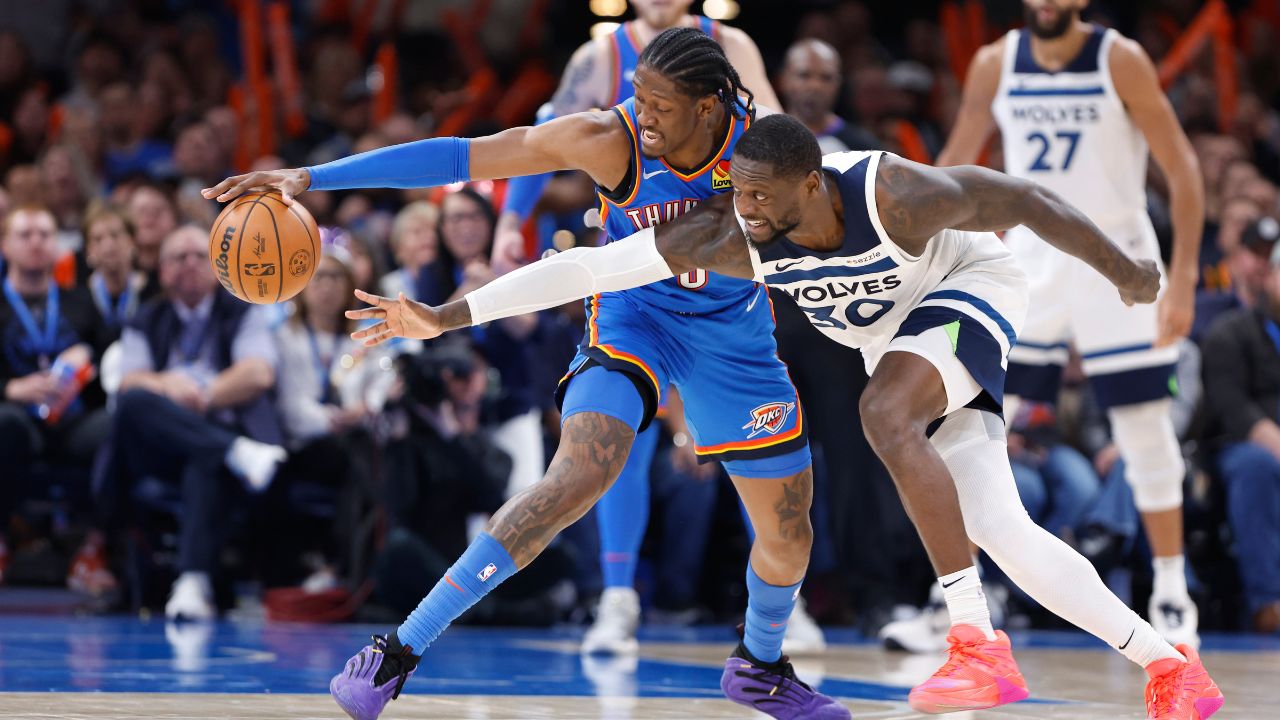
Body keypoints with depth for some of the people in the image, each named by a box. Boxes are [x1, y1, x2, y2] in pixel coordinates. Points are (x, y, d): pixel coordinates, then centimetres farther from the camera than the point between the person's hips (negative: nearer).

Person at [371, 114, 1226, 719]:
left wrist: (1123, 272, -7)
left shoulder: (896, 194, -35)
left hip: (971, 291, -5)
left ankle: (979, 645, -30)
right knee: (1000, 533, -1)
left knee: (885, 415, -33)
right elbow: (587, 267, -27)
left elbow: (1023, 200, -21)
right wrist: (447, 316, -32)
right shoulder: (727, 233, -26)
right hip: (895, 337, 5)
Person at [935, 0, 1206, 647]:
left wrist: (1182, 279, -16)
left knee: (1146, 428, -2)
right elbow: (955, 163, 10)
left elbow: (1182, 170, -9)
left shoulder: (1120, 61, -11)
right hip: (1030, 252, 3)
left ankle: (1172, 595, 9)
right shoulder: (995, 64, -1)